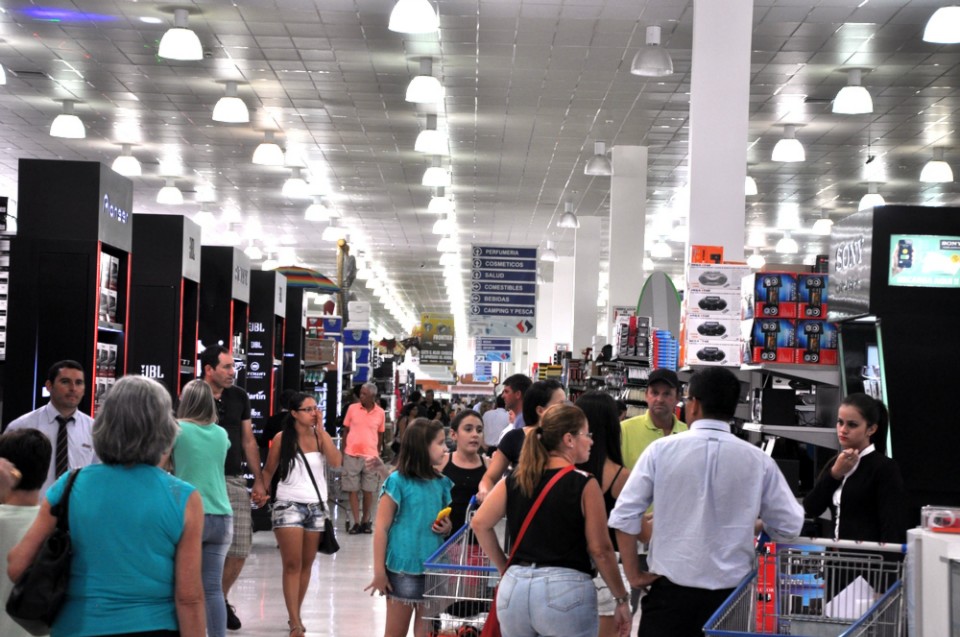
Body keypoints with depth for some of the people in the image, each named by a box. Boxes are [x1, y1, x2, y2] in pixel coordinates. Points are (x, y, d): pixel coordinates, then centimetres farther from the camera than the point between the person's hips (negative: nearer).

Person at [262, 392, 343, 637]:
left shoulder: (320, 437, 5)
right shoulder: (282, 438, -1)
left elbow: (336, 461, -12)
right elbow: (269, 470, 7)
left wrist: (320, 429, -10)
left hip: (316, 506, 3)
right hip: (289, 505, -3)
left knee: (306, 564, 10)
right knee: (292, 564, -9)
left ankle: (296, 615, 22)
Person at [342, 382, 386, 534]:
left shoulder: (380, 413, 1)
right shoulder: (352, 408, 0)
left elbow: (380, 435, 11)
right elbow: (346, 430, 7)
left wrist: (378, 454, 11)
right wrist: (343, 452, 5)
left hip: (370, 456, 0)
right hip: (352, 455, 0)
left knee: (368, 491, 4)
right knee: (353, 490, 2)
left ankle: (366, 521, 15)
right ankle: (356, 522, 7)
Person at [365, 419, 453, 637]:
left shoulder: (441, 483, 6)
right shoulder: (398, 482, -10)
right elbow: (382, 528, -9)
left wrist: (447, 528, -4)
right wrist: (379, 571, -11)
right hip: (403, 569, -5)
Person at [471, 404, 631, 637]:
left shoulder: (515, 479, 8)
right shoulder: (584, 484, -6)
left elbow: (480, 524, 7)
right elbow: (600, 550, -7)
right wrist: (622, 599, 2)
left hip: (515, 586, 5)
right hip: (565, 590, -5)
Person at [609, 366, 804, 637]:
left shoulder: (661, 450, -5)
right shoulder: (758, 461, -2)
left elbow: (624, 517, -4)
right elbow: (790, 526, 6)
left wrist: (634, 576, 7)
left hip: (670, 589, -1)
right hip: (731, 592, 1)